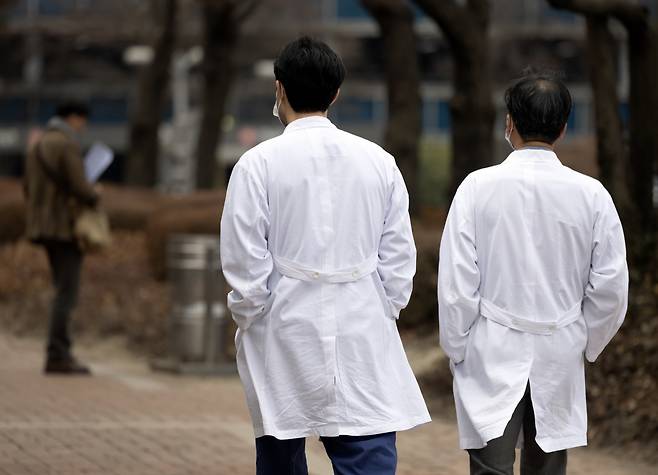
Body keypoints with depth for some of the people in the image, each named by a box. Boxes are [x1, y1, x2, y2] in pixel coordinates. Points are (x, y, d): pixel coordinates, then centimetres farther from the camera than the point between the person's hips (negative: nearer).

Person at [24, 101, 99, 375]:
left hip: (44, 227, 9)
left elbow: (29, 190, 17)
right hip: (66, 228, -9)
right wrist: (94, 198, 2)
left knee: (64, 292, 14)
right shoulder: (66, 146, -14)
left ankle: (60, 354, 13)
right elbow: (80, 187, -20)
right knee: (66, 293, -8)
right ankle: (57, 357, -10)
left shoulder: (38, 146, 14)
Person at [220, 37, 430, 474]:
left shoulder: (259, 164, -7)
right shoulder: (379, 162, 2)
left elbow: (245, 262, -7)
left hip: (284, 340, -1)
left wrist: (248, 319, 6)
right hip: (365, 344, 1)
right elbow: (398, 259, 5)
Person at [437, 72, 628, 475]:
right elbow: (611, 286, -1)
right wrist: (587, 345, 14)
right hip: (560, 358, 2)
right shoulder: (591, 194, -5)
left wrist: (456, 348, 4)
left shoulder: (479, 187, -10)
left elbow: (457, 279, -9)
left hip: (493, 354, -2)